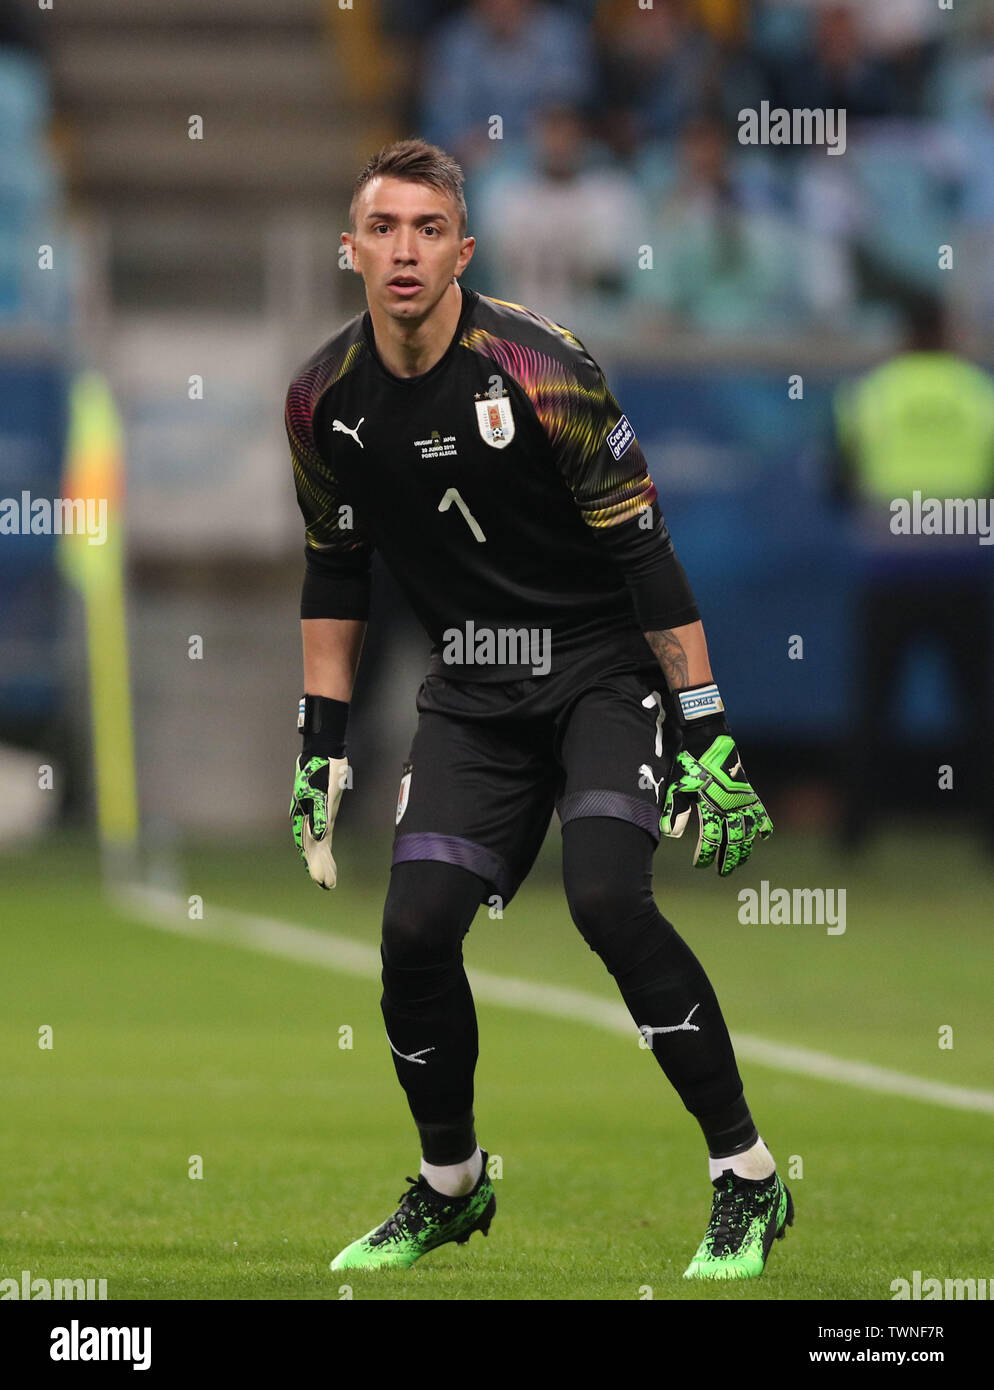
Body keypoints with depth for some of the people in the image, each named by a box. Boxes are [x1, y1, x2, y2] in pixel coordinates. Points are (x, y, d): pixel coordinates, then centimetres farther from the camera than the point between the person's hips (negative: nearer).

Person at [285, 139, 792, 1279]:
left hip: (603, 667, -5)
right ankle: (449, 1189, 16)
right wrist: (320, 745, 10)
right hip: (471, 692, 5)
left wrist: (704, 739, -18)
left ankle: (748, 1184, -12)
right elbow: (333, 572, 12)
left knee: (608, 898, -24)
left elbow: (644, 555, -16)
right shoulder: (324, 400, -3)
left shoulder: (538, 369, -19)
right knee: (416, 927, -9)